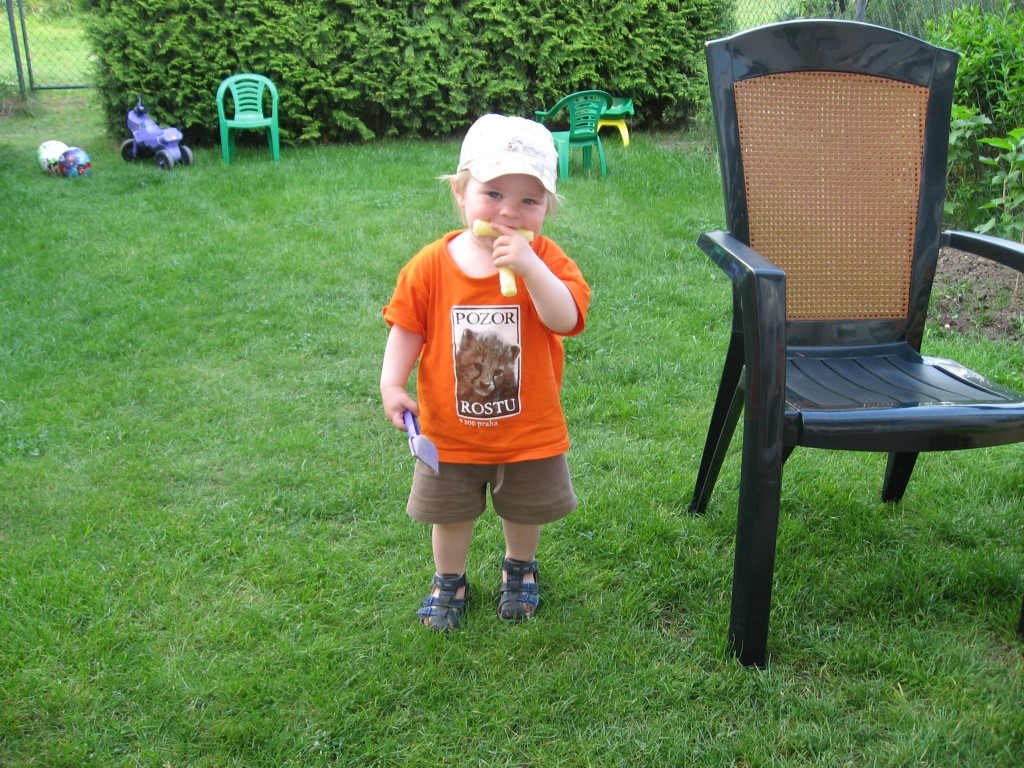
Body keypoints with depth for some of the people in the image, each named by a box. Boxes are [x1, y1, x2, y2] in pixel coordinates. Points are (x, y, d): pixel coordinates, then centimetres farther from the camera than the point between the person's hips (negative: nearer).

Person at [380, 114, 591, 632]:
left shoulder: (545, 259, -15)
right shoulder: (432, 265, -13)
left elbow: (566, 320, -29)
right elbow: (406, 328, -5)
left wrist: (528, 266, -39)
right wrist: (391, 384, -17)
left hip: (528, 430, 0)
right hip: (451, 432, 0)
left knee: (525, 511, 22)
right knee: (450, 514, 19)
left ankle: (520, 569, 52)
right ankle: (449, 579, 46)